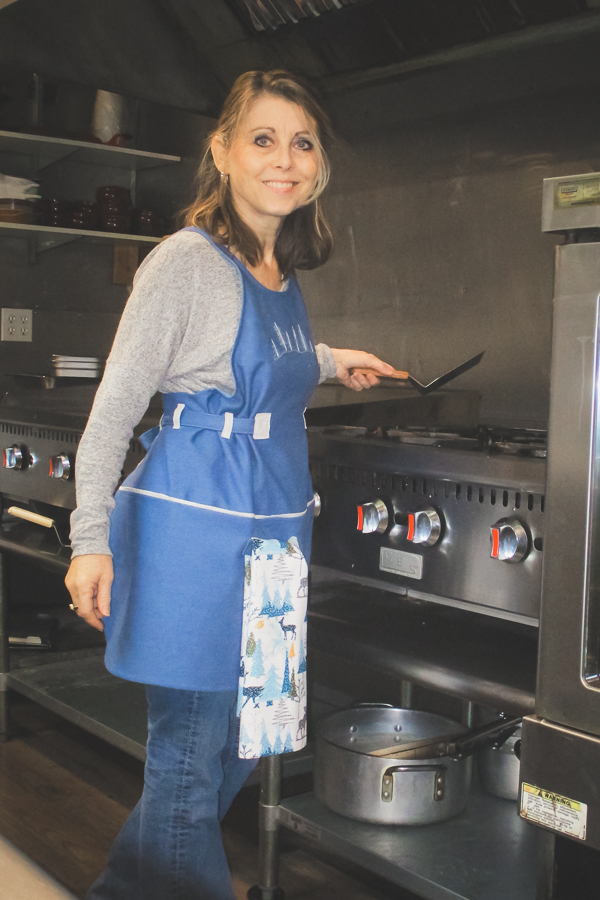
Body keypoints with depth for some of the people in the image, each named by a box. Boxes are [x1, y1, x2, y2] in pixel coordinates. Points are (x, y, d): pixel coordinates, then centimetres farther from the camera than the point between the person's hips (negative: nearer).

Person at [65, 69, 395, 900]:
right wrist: (92, 539, -13)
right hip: (194, 533, -8)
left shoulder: (283, 274, 10)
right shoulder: (188, 260, -12)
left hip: (272, 536, 8)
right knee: (192, 757, 1)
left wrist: (329, 362, 22)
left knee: (242, 744, 16)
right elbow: (115, 406, -12)